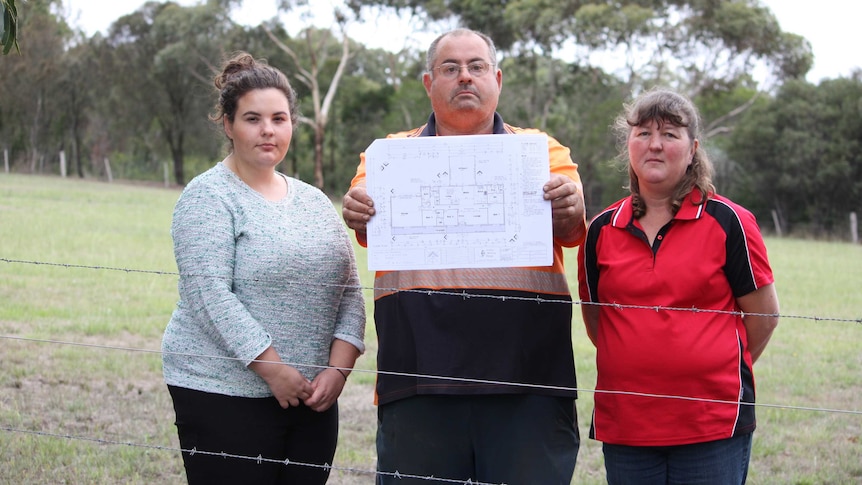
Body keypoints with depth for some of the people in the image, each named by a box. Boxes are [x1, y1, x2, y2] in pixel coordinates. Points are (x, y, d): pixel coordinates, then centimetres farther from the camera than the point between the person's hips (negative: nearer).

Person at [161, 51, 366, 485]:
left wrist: (338, 368, -4)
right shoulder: (209, 198, -5)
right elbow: (211, 296, -14)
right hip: (225, 396, -6)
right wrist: (274, 370, -17)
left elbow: (349, 292, 11)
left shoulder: (315, 202, 14)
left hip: (313, 398, 6)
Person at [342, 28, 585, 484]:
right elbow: (369, 214, -2)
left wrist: (567, 210, -24)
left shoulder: (542, 151, 15)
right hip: (419, 376, 0)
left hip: (527, 374, 0)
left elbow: (569, 228, -1)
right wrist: (360, 214, -25)